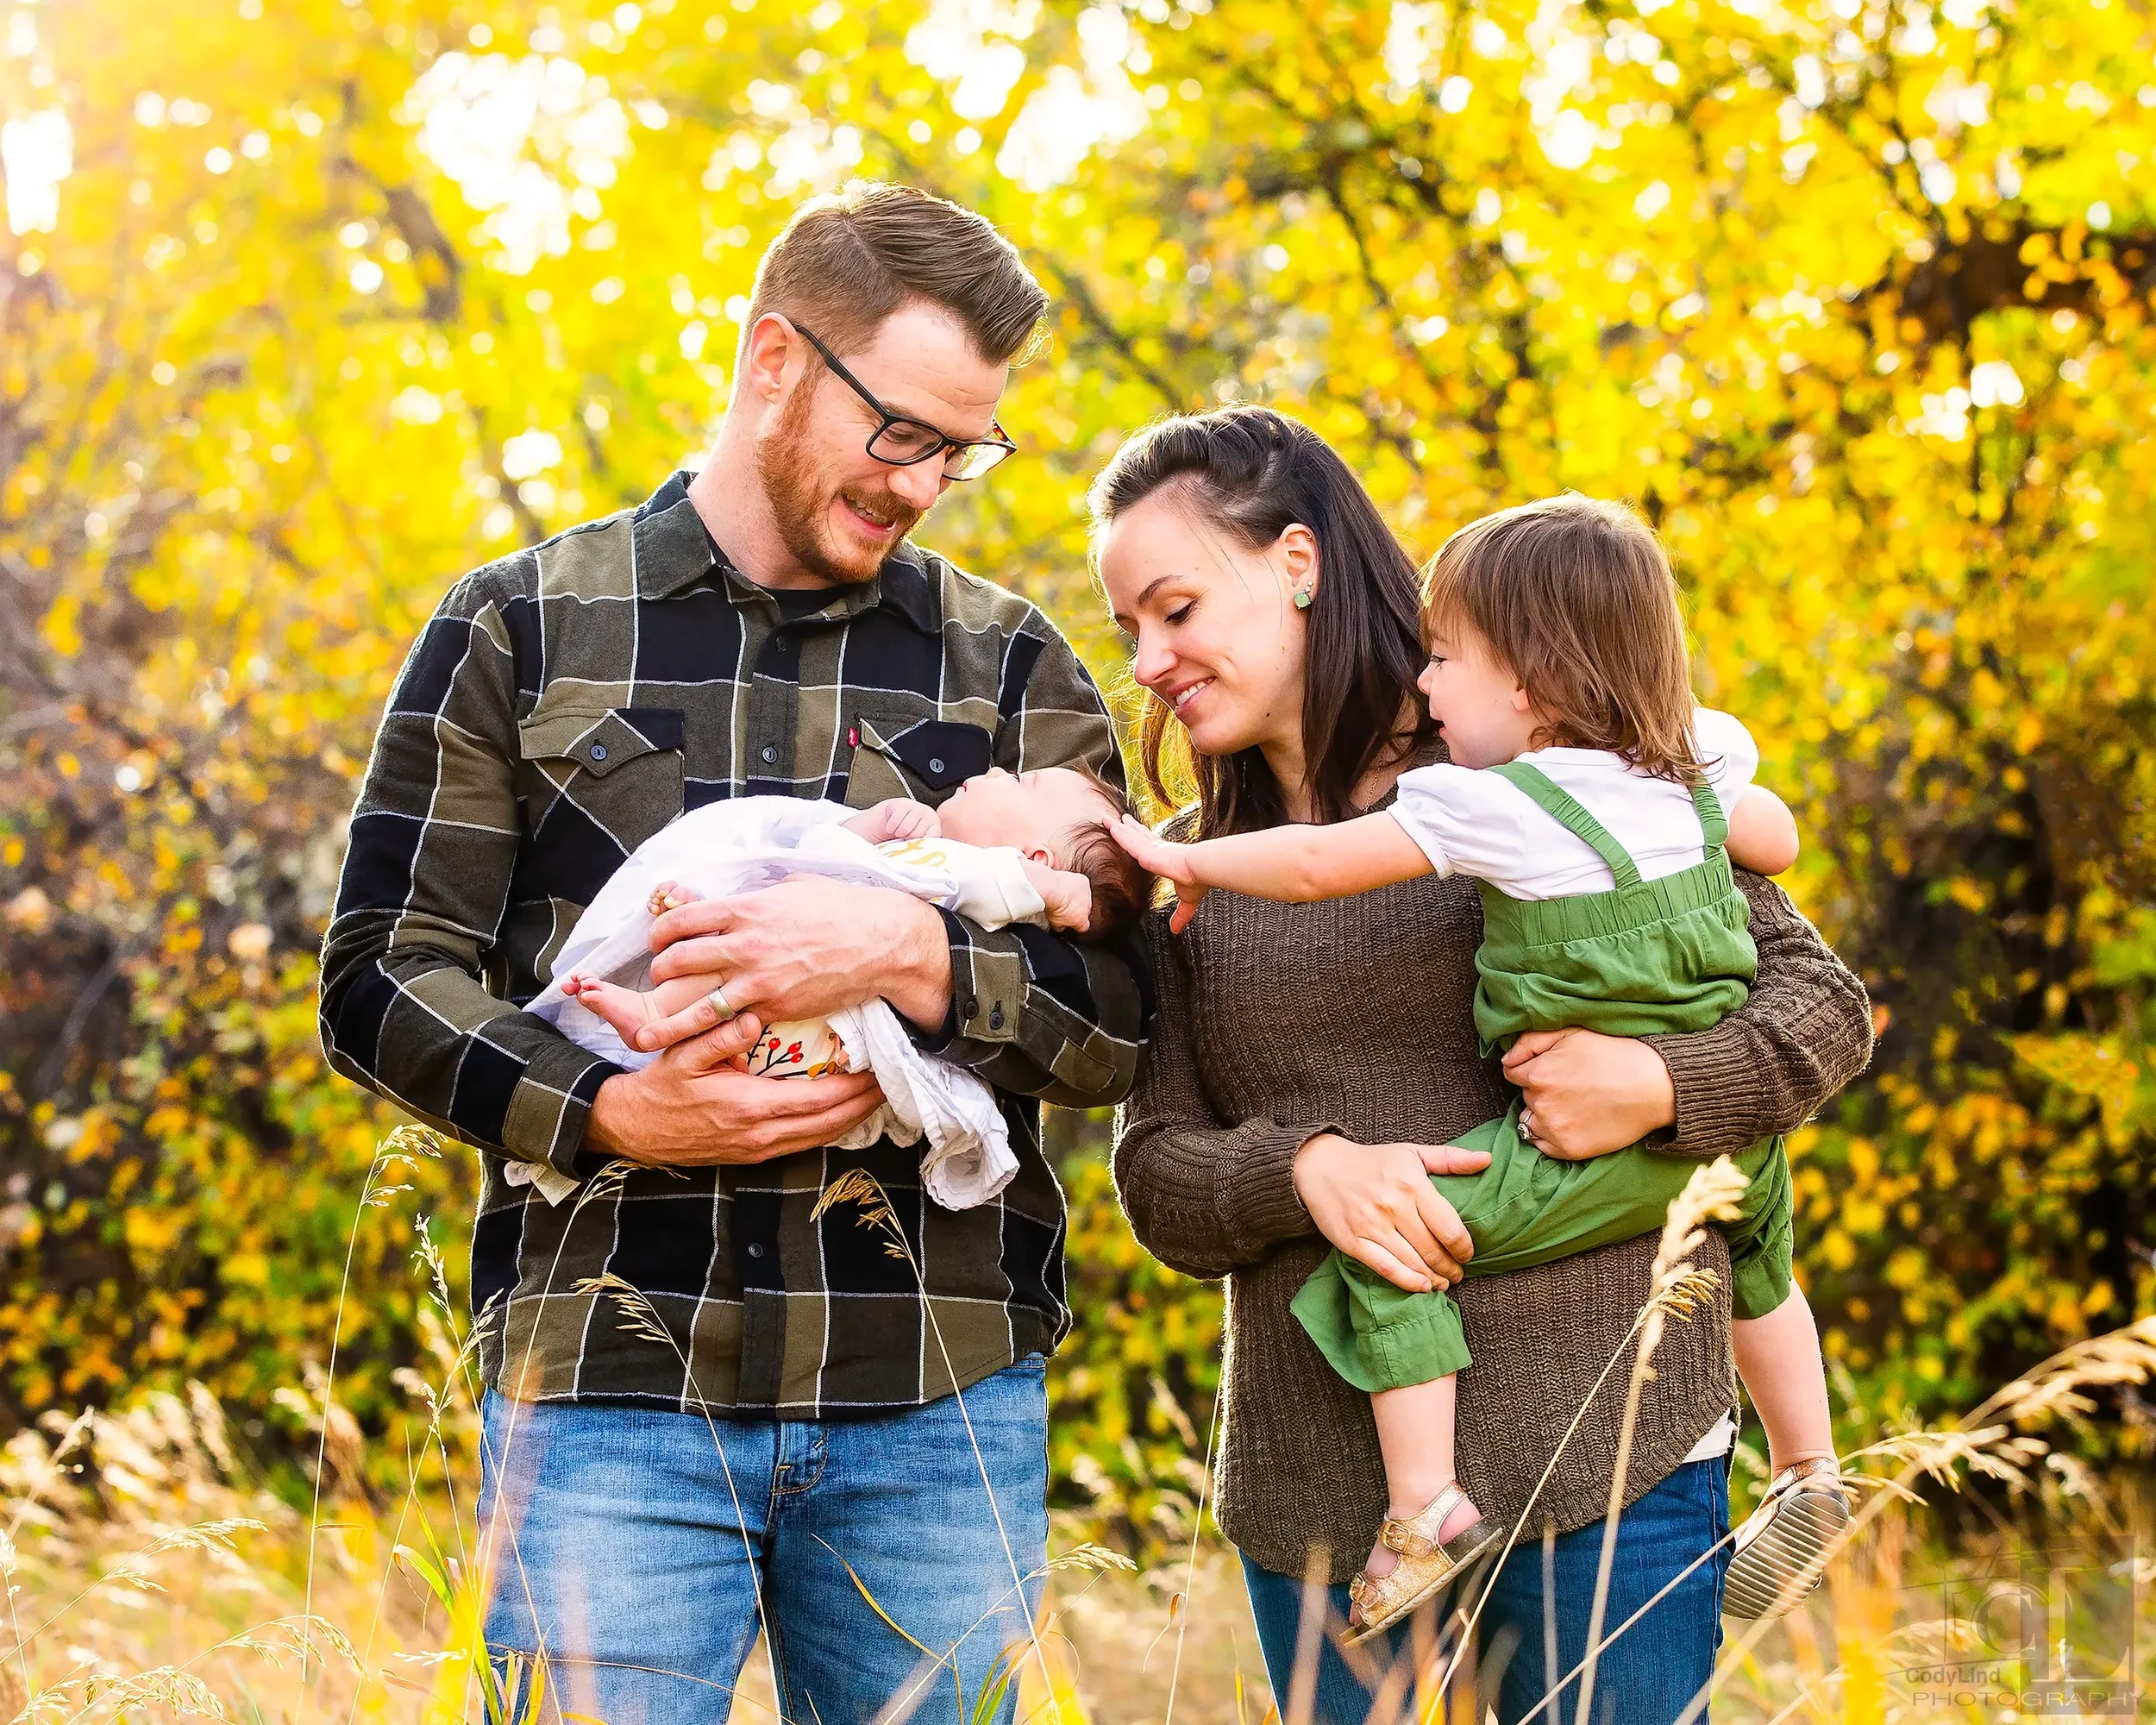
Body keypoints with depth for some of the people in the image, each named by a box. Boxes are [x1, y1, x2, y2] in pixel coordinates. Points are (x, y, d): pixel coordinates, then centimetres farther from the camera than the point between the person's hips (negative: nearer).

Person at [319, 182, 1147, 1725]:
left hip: (937, 1397, 2)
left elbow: (1121, 1021, 3)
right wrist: (611, 1114, -14)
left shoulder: (1008, 666, 11)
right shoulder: (523, 631, 7)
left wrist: (912, 957, -16)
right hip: (610, 1384, -1)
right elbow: (383, 981, 3)